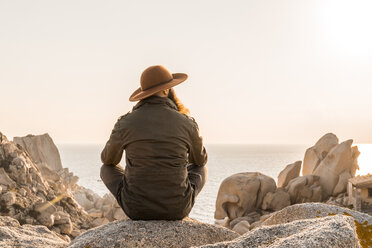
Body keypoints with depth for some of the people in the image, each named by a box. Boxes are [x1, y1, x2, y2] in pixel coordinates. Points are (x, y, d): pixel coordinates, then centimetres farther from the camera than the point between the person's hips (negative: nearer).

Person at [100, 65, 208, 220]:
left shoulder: (125, 123, -7)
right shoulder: (187, 123, -7)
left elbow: (108, 159, 13)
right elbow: (201, 159, 14)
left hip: (136, 207, 0)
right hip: (177, 208, 1)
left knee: (106, 169, 29)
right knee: (201, 170, 31)